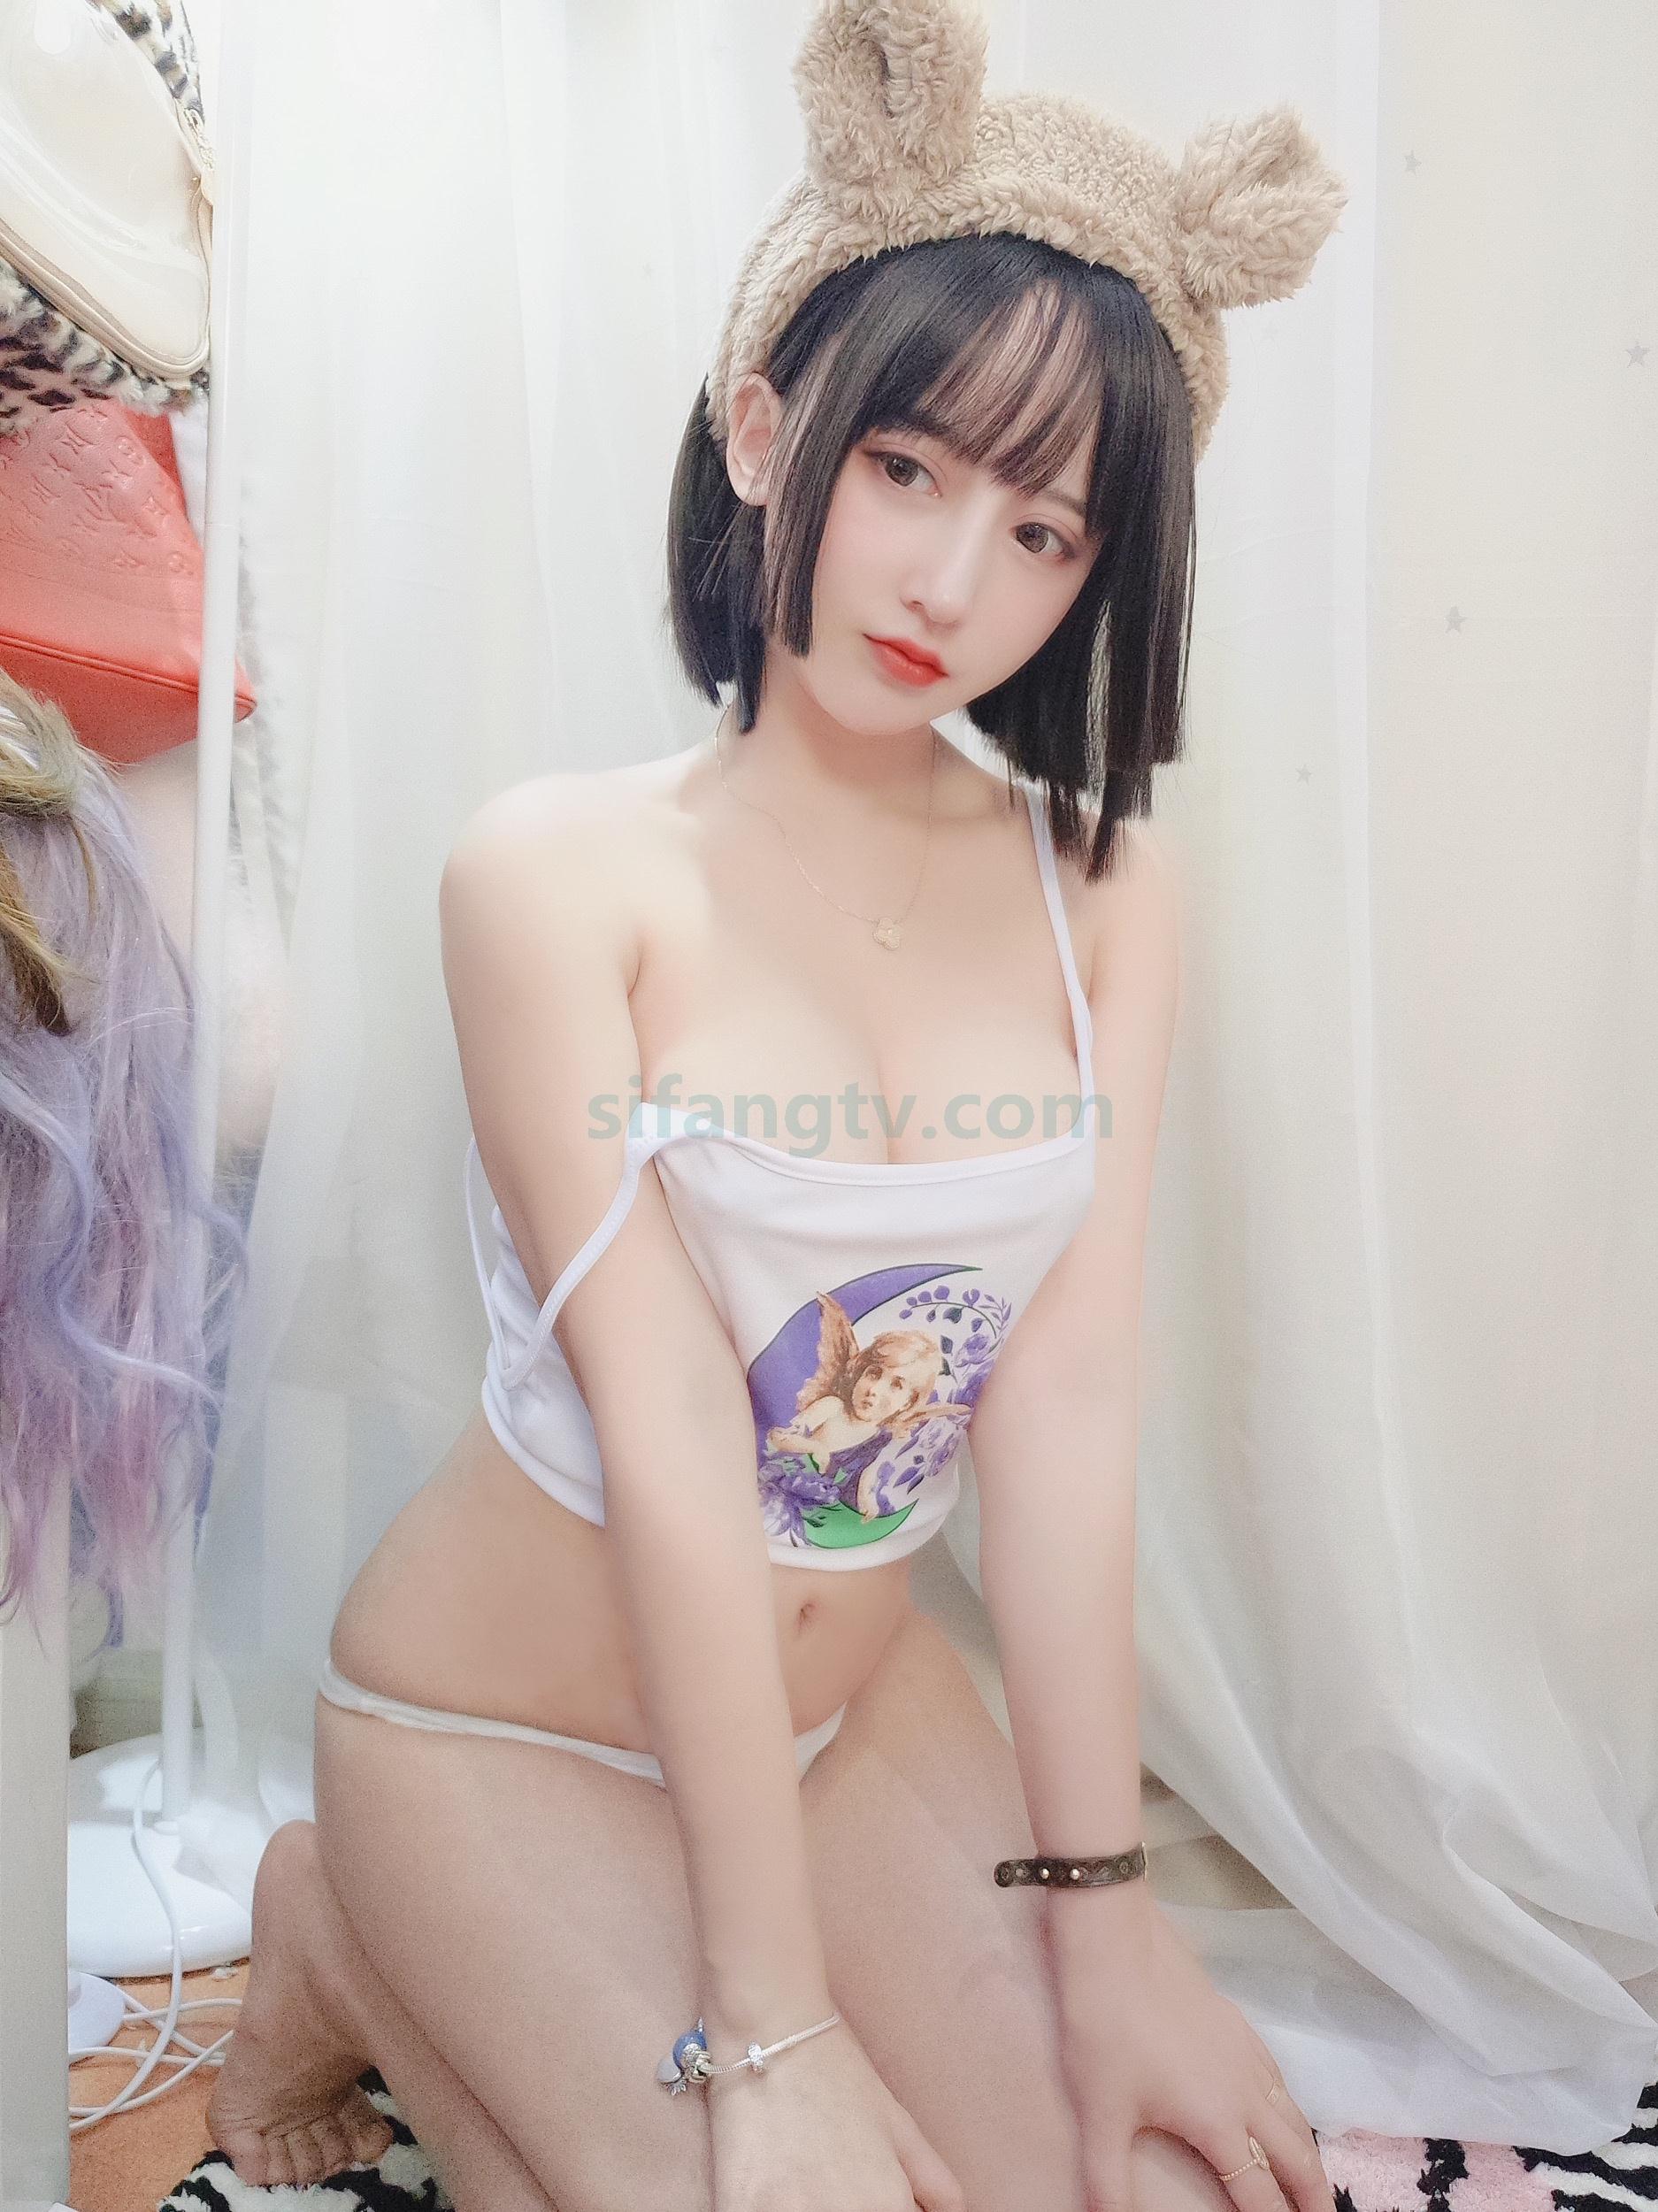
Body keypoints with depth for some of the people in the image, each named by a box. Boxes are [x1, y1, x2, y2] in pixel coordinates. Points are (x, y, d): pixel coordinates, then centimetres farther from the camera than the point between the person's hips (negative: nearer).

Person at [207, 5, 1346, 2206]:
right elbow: (671, 1443, -24)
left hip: (857, 1698, 5)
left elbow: (1066, 1402, -11)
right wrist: (772, 2035, -20)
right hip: (506, 1720, -4)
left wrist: (1104, 1920, -10)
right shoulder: (560, 867, -18)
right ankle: (358, 1949, 12)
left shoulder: (1104, 894, -7)